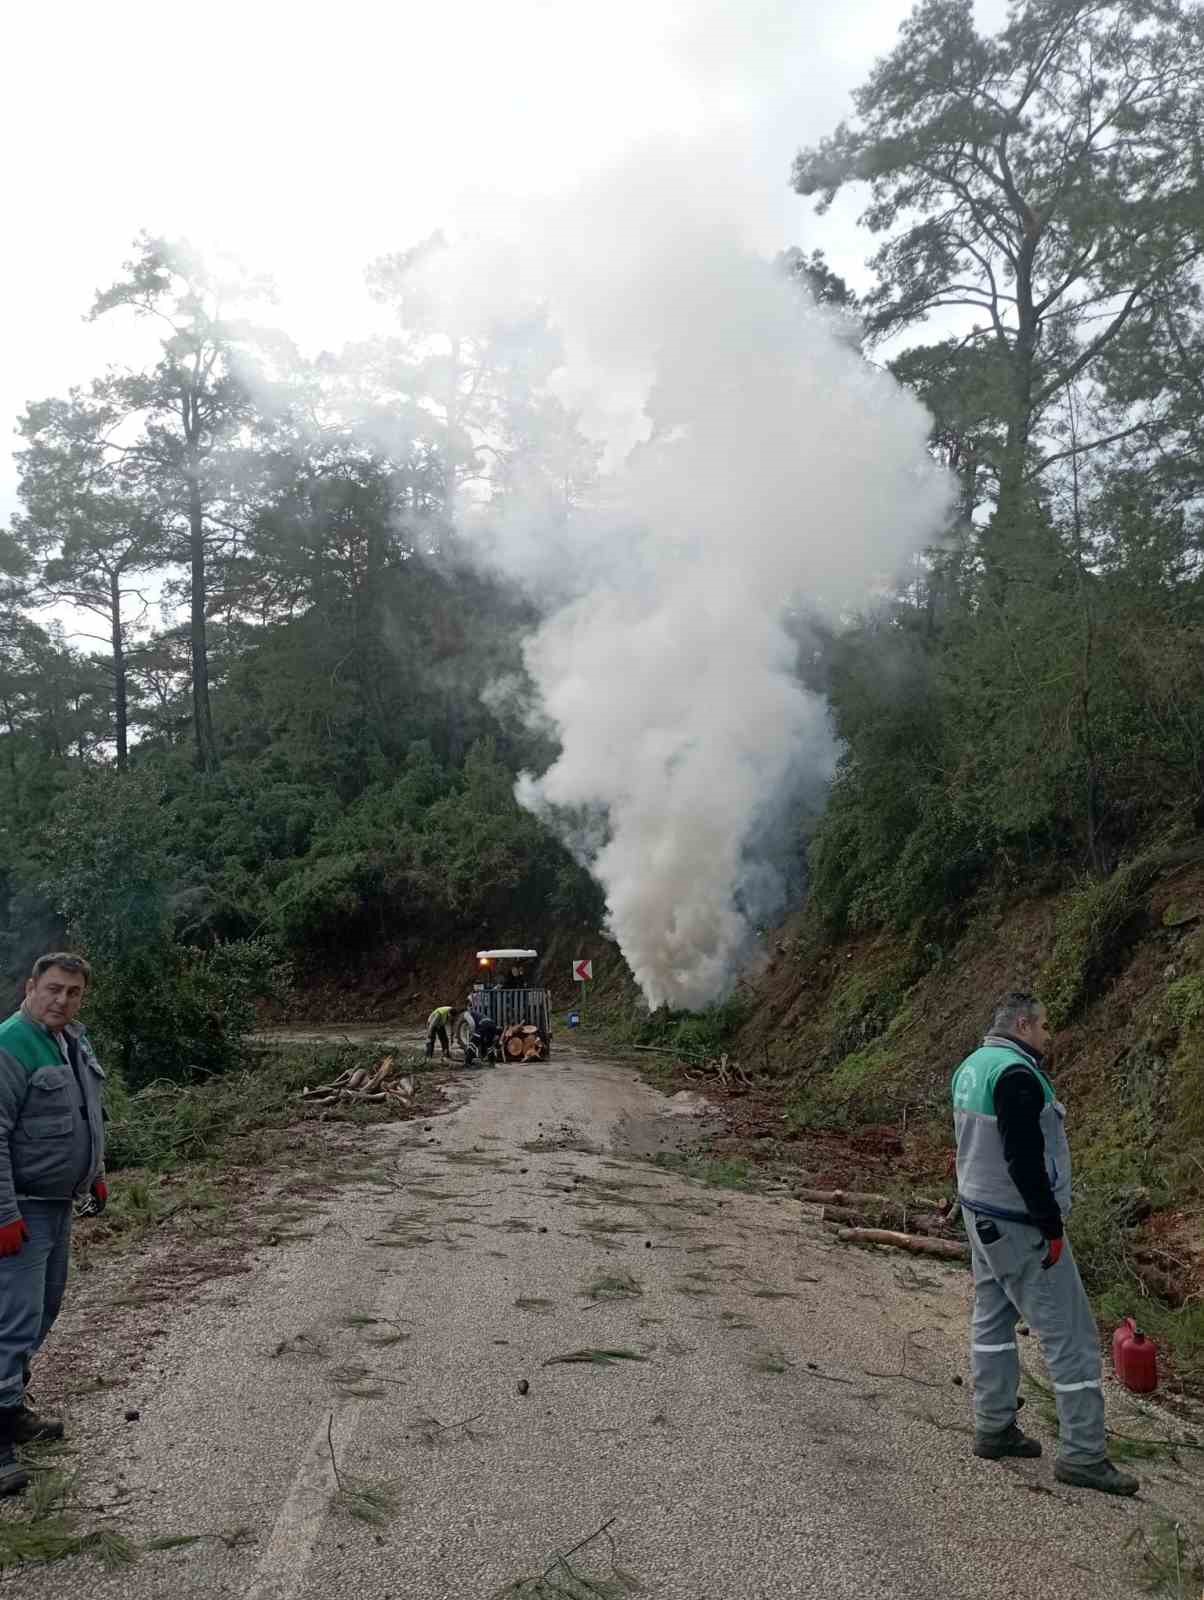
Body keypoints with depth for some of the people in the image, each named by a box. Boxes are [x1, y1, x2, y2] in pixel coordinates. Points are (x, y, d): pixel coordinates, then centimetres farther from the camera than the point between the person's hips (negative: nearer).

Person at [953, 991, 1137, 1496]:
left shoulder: (970, 1067, 7)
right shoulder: (1017, 1074, -22)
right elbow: (1024, 1160, -24)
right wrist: (1052, 1226, -19)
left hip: (981, 1215, 10)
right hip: (1020, 1224, -10)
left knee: (992, 1318, 17)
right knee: (1070, 1335, 0)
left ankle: (993, 1429, 26)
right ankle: (1082, 1455, 6)